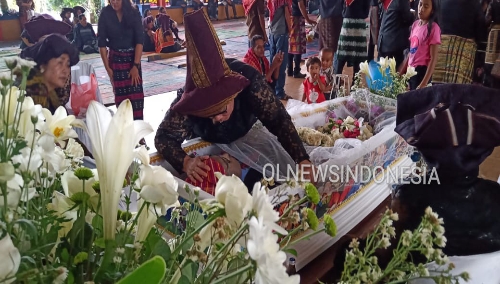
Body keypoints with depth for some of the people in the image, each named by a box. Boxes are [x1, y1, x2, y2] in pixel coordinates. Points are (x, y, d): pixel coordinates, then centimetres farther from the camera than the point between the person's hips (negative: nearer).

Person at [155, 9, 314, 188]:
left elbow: (279, 119, -37)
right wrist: (185, 162, -51)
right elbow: (163, 137, -31)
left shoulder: (248, 79, -41)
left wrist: (302, 160, -46)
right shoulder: (188, 102, -39)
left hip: (245, 134, 1)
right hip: (206, 145, 0)